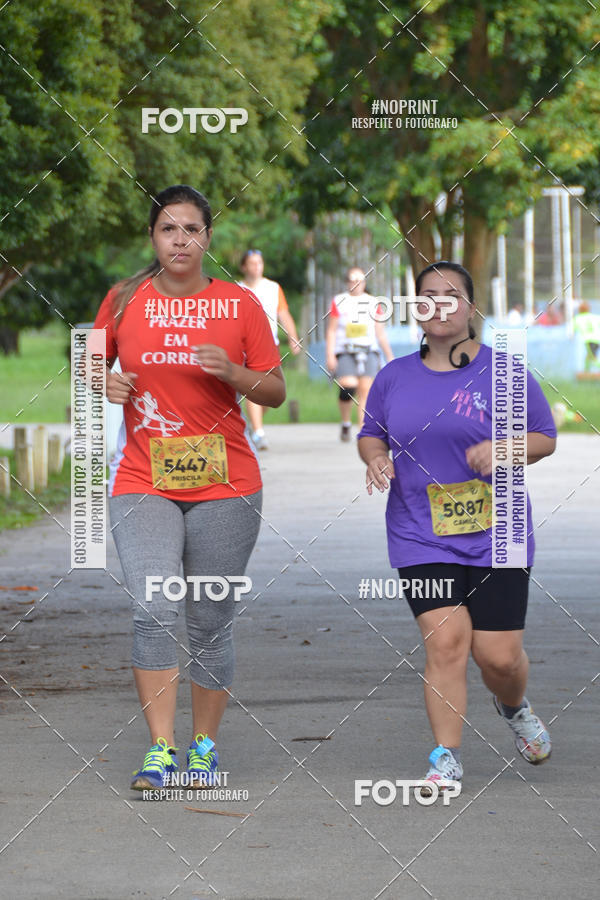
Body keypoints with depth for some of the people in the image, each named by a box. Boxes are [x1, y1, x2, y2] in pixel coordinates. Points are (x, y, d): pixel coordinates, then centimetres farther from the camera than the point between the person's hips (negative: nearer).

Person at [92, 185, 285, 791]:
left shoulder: (241, 305, 3)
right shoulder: (124, 300, 5)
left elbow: (275, 393, 6)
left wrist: (234, 373, -13)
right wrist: (101, 381, -3)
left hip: (224, 486, 0)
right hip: (142, 484, 0)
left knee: (210, 623, 4)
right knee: (154, 611, -15)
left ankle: (205, 745, 18)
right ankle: (160, 750, -13)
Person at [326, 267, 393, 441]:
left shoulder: (372, 303, 13)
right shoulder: (339, 302, 7)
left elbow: (380, 333, 17)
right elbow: (331, 331, 6)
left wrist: (389, 356, 15)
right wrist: (330, 356, -3)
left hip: (368, 351, 2)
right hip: (344, 353, -2)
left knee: (365, 389, -10)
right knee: (348, 387, -19)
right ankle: (346, 424, 3)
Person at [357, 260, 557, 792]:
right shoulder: (395, 378, 8)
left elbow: (545, 437, 4)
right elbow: (371, 433, 20)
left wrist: (503, 450, -16)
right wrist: (375, 457, -3)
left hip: (496, 533, -1)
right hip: (422, 536, 1)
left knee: (499, 654, -2)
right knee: (445, 640, -13)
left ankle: (514, 708, 34)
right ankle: (447, 757, -1)